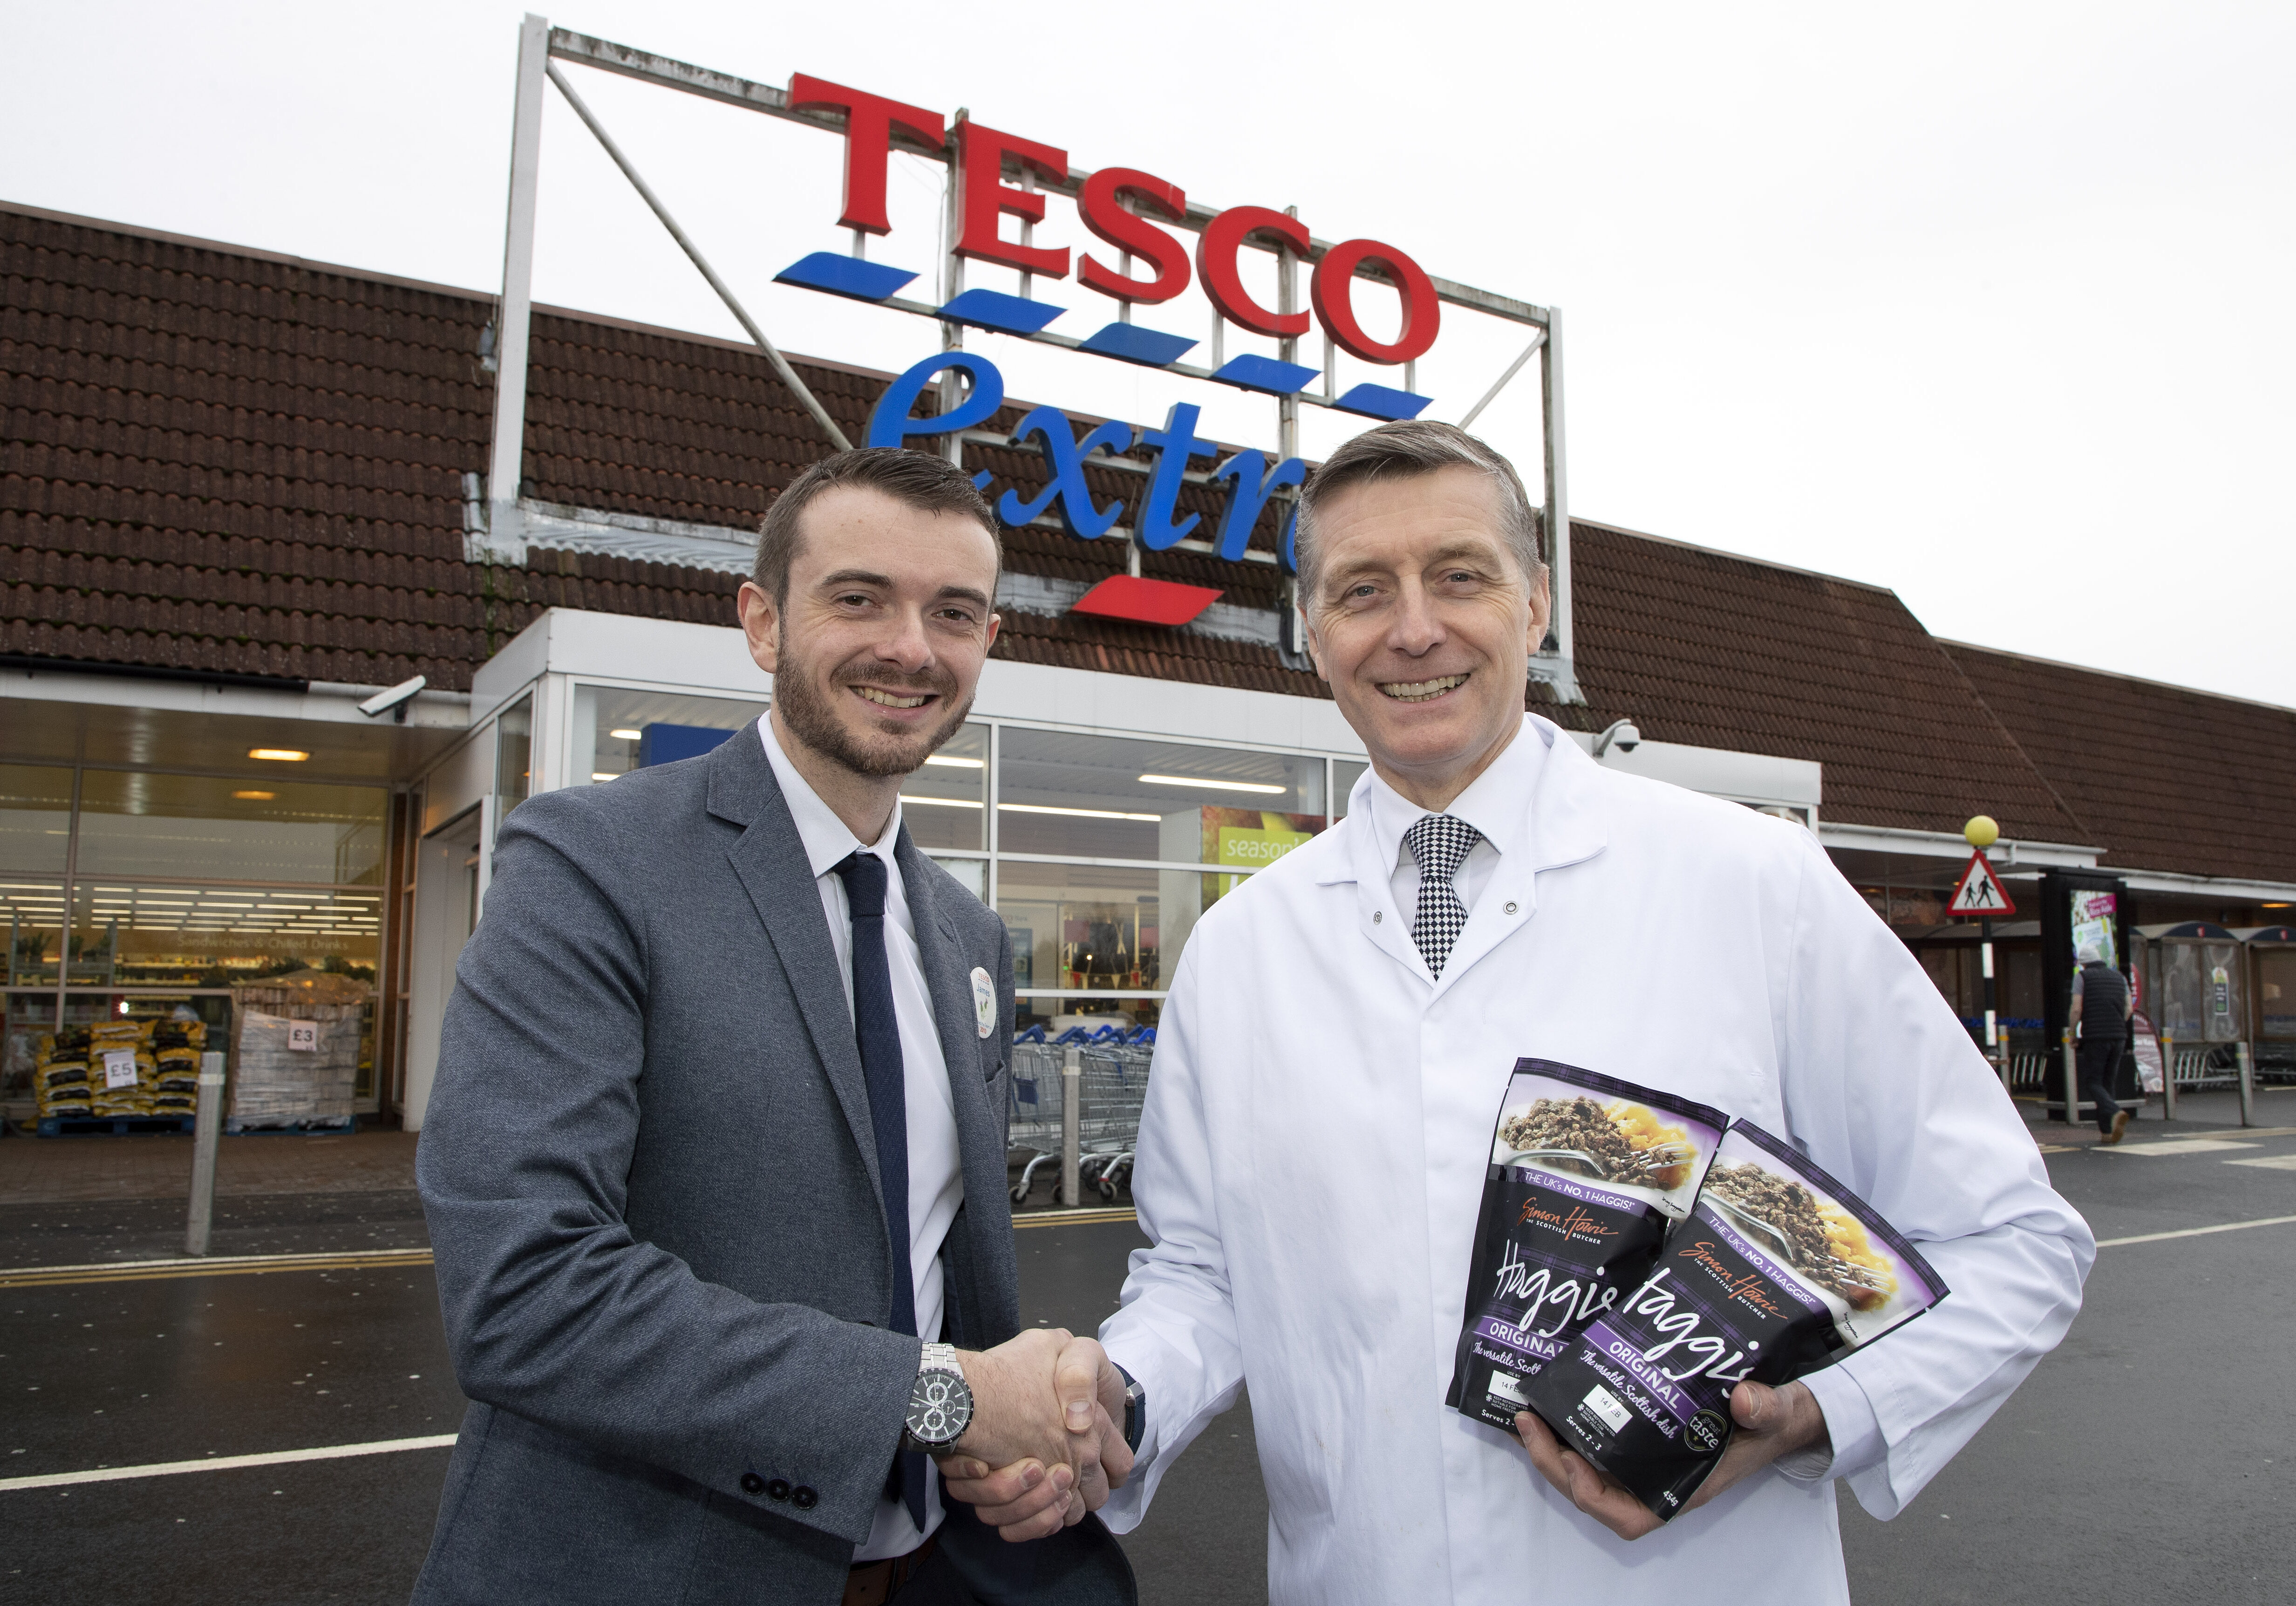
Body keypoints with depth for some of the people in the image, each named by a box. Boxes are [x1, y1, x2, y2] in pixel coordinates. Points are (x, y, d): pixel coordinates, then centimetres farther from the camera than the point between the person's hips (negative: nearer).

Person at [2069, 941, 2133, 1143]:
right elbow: (2129, 1008, 10)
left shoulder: (2083, 977, -1)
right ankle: (2107, 1131, 9)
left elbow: (2077, 1009, -9)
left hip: (2095, 1037, -5)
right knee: (2107, 1083, 14)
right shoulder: (2119, 977, 14)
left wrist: (2072, 1035, 3)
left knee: (2092, 1084, -1)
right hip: (2119, 1037, 5)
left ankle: (2116, 1113, -28)